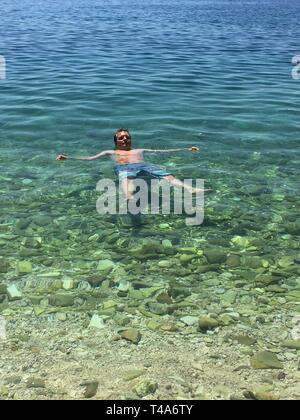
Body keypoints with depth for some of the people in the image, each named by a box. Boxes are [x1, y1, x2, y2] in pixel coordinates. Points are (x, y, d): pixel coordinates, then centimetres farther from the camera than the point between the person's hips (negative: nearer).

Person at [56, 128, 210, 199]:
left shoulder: (139, 150, 38)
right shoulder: (111, 152, 34)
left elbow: (162, 150, 35)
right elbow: (90, 158, 26)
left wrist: (186, 149, 32)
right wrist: (67, 157, 17)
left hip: (143, 165, 3)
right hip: (124, 167, -2)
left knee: (167, 175, -27)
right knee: (126, 179, -42)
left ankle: (191, 189, -50)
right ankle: (129, 198, -75)